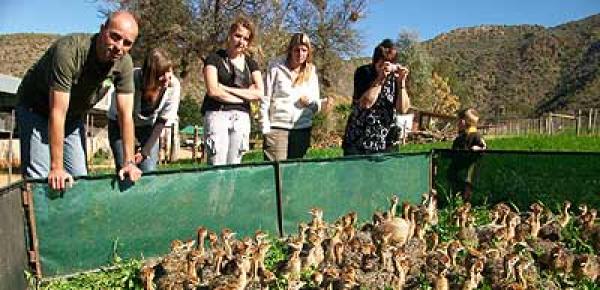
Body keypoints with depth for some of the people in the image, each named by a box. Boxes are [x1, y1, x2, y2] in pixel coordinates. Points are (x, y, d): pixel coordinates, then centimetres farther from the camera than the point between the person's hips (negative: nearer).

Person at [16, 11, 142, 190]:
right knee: (38, 179, -12)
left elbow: (126, 115, -16)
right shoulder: (68, 51, -35)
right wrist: (56, 167, -32)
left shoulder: (124, 63, -20)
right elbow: (57, 113, -34)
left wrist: (129, 162, -20)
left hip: (73, 116, 5)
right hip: (36, 110, -5)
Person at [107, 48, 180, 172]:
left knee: (149, 171, -8)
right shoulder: (132, 79, -32)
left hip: (147, 126, 2)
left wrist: (145, 152, -14)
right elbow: (120, 115, -20)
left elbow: (162, 121, -14)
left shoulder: (174, 85, -24)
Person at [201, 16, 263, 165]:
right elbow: (213, 91, -8)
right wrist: (245, 96, -2)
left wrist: (227, 88, -5)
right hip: (217, 114, -3)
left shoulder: (251, 63, 15)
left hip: (242, 118, 4)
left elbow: (259, 93, 2)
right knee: (217, 168, -10)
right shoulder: (214, 58, 5)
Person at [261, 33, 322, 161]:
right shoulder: (276, 68, 2)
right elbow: (265, 100, 0)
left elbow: (317, 104, 15)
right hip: (277, 128, -3)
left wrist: (311, 101, -9)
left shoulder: (311, 72, 12)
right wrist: (265, 129, -6)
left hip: (302, 130, 4)